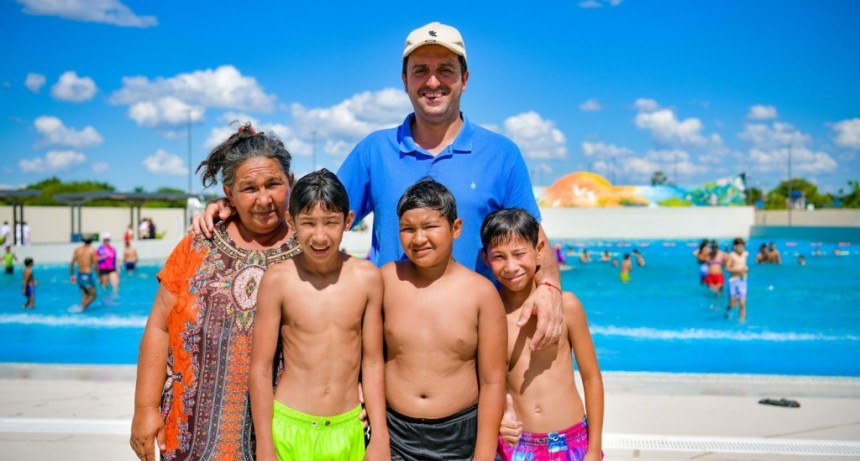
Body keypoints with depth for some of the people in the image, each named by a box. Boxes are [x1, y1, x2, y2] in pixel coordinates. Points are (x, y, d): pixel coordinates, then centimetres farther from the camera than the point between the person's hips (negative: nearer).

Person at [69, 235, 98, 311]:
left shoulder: (77, 249, 6)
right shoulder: (92, 250, -8)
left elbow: (72, 264, 7)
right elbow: (96, 265, -11)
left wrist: (71, 275, 18)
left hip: (79, 276, 6)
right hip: (88, 276, -6)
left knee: (85, 296, 18)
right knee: (93, 295, 7)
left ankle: (81, 308, 11)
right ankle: (82, 307, -11)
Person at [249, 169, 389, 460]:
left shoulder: (367, 277, -5)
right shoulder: (278, 280, -10)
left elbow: (373, 362, 2)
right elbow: (260, 368, -5)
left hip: (349, 429, 2)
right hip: (289, 428, -1)